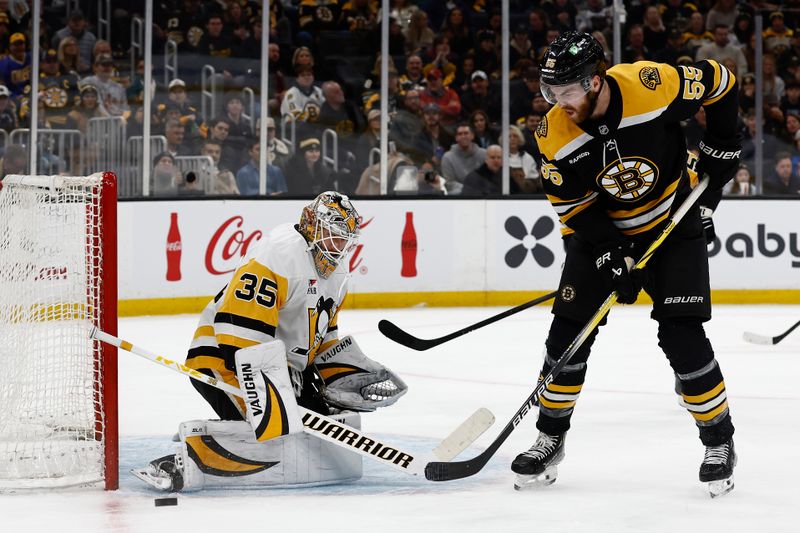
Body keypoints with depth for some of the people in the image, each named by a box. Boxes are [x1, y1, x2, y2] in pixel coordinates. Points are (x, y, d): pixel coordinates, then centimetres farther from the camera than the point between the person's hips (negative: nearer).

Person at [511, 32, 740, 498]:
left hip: (674, 221, -3)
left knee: (681, 333, -13)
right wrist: (612, 257, -22)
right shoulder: (556, 135, -20)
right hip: (602, 230, 3)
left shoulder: (653, 84, -28)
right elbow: (574, 206, -12)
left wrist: (721, 151, -7)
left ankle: (720, 441, 4)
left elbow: (721, 83, -10)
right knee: (570, 330, -4)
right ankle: (550, 439, 14)